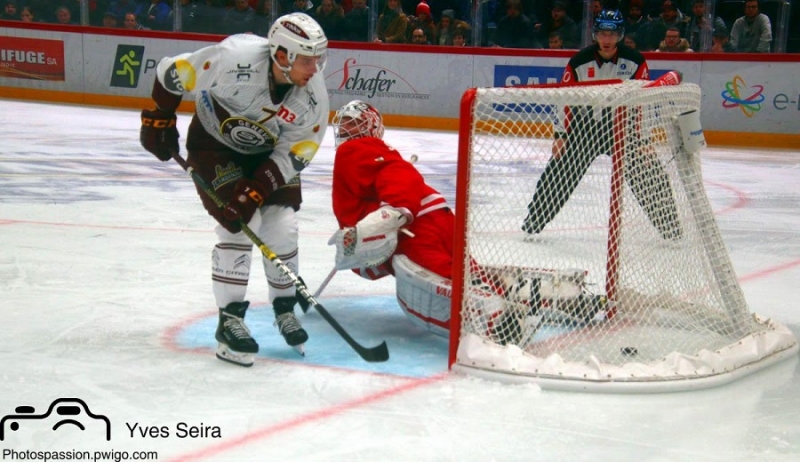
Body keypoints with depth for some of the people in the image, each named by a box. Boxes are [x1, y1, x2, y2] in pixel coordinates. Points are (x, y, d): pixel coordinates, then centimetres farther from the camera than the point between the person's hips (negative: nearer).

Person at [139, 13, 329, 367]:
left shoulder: (314, 95, -23)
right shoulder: (234, 59, -35)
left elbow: (292, 154, -17)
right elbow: (171, 71, -20)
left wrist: (255, 190, -27)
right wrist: (159, 121, -9)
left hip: (269, 153, 4)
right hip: (214, 144, -4)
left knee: (282, 227, -3)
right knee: (239, 224, -17)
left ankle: (284, 309, 20)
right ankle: (229, 321, -6)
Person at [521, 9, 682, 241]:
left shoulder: (634, 61, -8)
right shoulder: (579, 61, -8)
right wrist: (560, 134, -10)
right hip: (585, 124, 0)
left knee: (648, 174, -7)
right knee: (559, 171, -3)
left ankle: (668, 225, 6)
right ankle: (533, 222, 10)